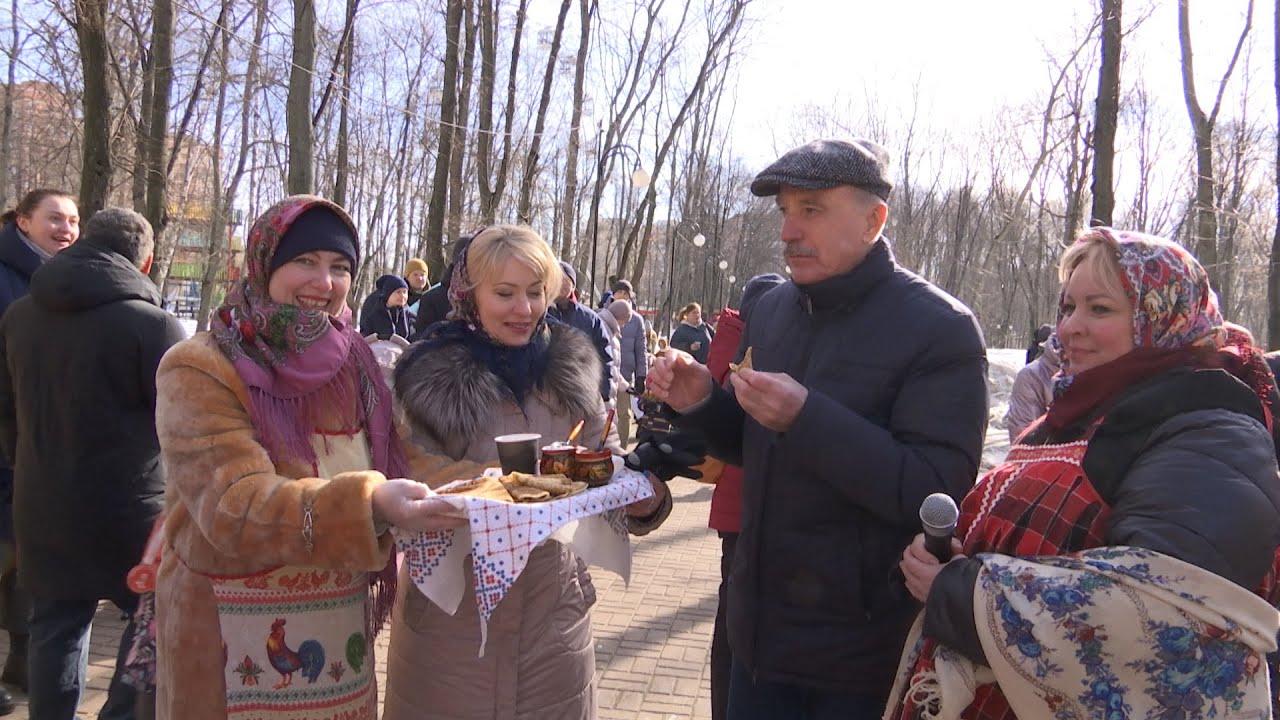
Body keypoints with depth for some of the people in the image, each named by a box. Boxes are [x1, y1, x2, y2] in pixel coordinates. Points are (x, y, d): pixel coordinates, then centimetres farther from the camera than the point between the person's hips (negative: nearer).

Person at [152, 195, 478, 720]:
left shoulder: (353, 365, 6)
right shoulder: (199, 371, -13)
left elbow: (402, 462, 1)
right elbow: (235, 506, -25)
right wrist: (368, 504, -39)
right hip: (239, 651, -5)